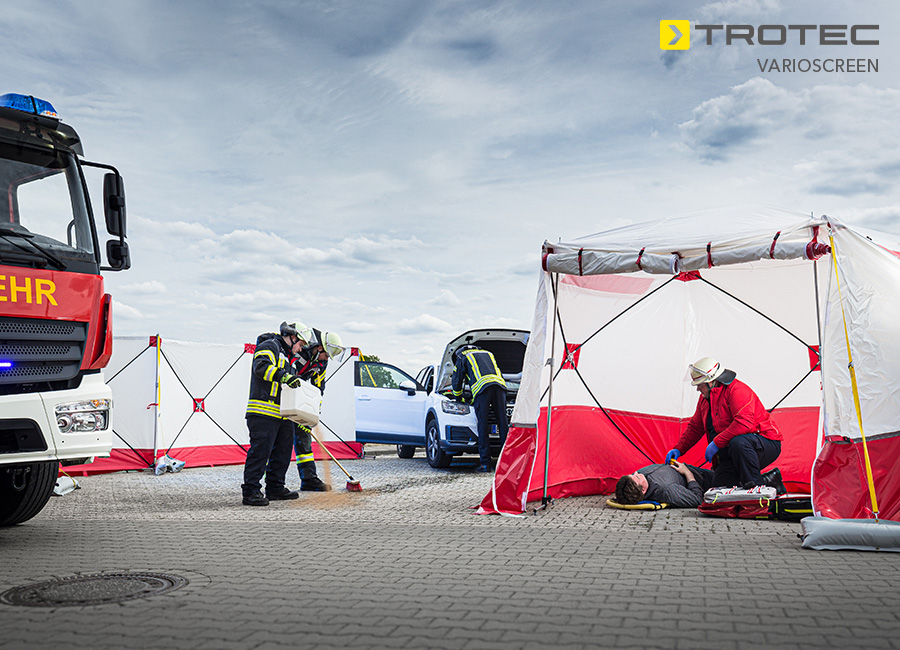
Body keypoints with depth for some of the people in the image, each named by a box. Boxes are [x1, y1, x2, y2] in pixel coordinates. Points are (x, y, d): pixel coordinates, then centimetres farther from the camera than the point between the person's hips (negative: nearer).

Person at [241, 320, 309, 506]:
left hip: (283, 416, 10)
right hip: (263, 413, -10)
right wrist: (283, 376, -31)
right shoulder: (269, 346, -3)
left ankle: (275, 488, 21)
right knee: (260, 450, -12)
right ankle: (251, 491, -10)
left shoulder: (288, 358, 27)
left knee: (282, 451, 12)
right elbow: (261, 366, -22)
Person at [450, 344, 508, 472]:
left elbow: (456, 381, 26)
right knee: (503, 423, 2)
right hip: (500, 385, 4)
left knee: (483, 425, -3)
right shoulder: (488, 354, 39)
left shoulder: (462, 357, 25)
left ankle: (485, 463, -7)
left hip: (481, 387, -4)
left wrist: (458, 398, 42)